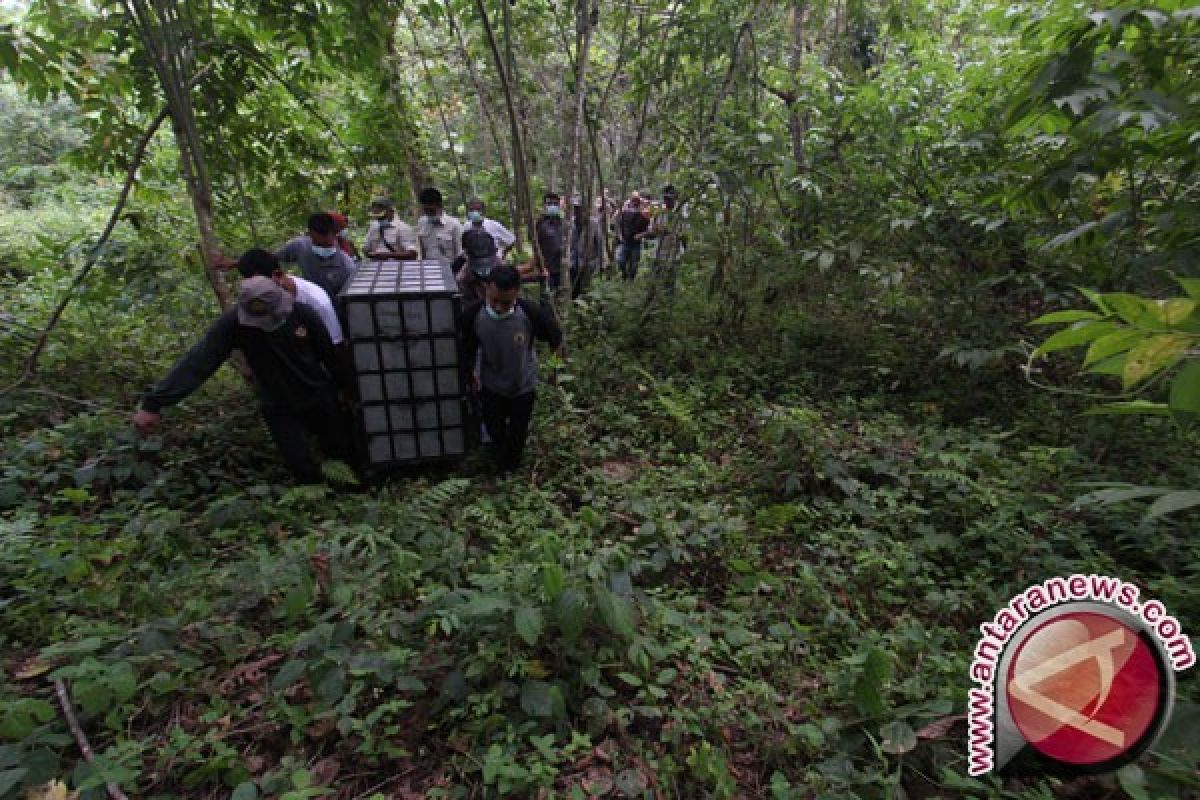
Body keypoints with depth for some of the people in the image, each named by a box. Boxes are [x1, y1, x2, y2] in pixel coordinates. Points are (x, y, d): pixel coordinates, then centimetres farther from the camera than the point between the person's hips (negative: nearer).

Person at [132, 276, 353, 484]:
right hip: (278, 409, -1)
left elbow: (330, 353, -8)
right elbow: (197, 361, -25)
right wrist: (154, 404, -28)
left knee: (340, 450, 15)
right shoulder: (233, 323, -21)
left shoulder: (302, 313, -19)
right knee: (305, 472, -2)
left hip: (319, 398, 1)